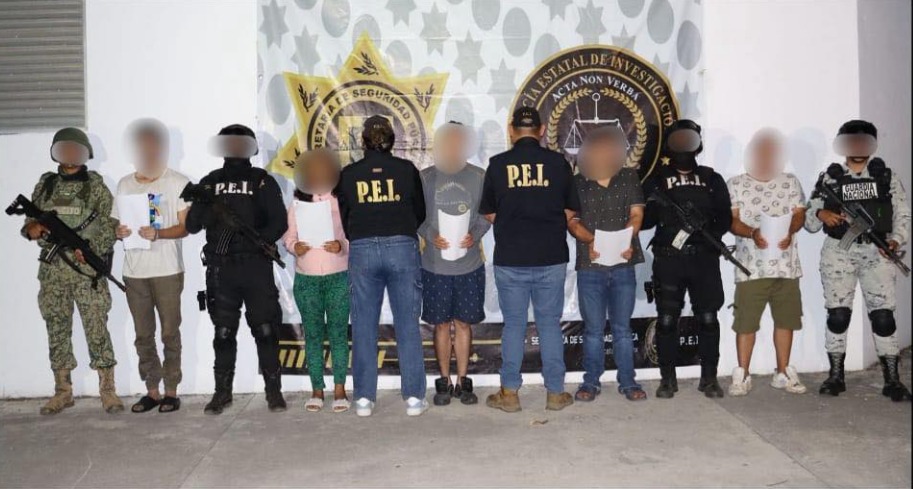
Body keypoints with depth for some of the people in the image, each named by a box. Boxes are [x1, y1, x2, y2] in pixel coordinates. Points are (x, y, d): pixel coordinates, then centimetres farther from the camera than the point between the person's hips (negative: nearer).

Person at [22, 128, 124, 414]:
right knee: (57, 331, 8)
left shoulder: (96, 186, 1)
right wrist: (32, 228, -8)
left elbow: (110, 227, -3)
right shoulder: (45, 185, 11)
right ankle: (63, 392, 19)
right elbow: (30, 223, 15)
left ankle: (107, 391, 5)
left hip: (88, 272, -4)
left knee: (97, 330, -3)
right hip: (53, 272, 4)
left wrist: (92, 249, -19)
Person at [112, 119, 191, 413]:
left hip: (167, 270, -4)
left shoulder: (177, 182, -1)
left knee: (170, 333, 1)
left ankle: (171, 391, 10)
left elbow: (185, 226, -6)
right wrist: (119, 232, -8)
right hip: (134, 271, 4)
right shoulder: (125, 184, 13)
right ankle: (152, 391, 18)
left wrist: (157, 233, -23)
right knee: (143, 335, 8)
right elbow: (116, 223, 15)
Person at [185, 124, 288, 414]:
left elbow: (279, 222, -2)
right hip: (220, 267, 2)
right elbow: (191, 225, 6)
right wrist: (210, 210, -14)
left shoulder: (263, 181, 5)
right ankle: (222, 392, 19)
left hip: (256, 265, -2)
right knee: (223, 332, 8)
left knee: (265, 330, 0)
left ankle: (274, 391, 10)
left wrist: (258, 240, -19)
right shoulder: (210, 183, 12)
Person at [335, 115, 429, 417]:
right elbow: (420, 212, 11)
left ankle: (364, 398, 12)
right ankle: (414, 397, 8)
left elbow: (343, 217, 11)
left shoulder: (348, 174, 4)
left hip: (362, 251, 1)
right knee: (408, 325, 5)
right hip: (403, 248, 0)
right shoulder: (406, 169, 3)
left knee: (364, 327, 7)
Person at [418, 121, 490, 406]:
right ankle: (444, 382, 21)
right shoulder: (425, 178, -1)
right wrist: (431, 236, -14)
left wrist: (475, 235, -14)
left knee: (463, 324, 9)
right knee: (442, 324, 8)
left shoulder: (479, 177, -1)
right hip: (435, 265, 0)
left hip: (470, 265, 0)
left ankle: (462, 381, 20)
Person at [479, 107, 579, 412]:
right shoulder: (558, 163, -1)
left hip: (510, 259, 0)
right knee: (550, 324, 10)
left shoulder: (498, 164, -3)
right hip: (551, 258, 1)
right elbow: (570, 212, 4)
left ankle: (509, 394, 15)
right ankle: (555, 393, 17)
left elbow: (489, 214, 4)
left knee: (513, 325, 9)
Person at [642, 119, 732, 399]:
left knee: (708, 319, 3)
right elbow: (643, 221, 3)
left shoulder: (712, 180, 13)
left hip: (704, 259, 1)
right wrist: (652, 205, -18)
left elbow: (725, 218, 4)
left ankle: (709, 378, 14)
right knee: (666, 320, -1)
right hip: (668, 260, -1)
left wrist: (709, 234, -15)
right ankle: (668, 379, 10)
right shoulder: (657, 181, 10)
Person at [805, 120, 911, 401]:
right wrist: (820, 213, -15)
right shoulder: (829, 178, 8)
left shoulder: (886, 176, 10)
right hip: (838, 253, 0)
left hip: (877, 253, 0)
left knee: (883, 315, -4)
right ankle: (836, 376, 11)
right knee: (838, 314, -1)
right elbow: (809, 221, 7)